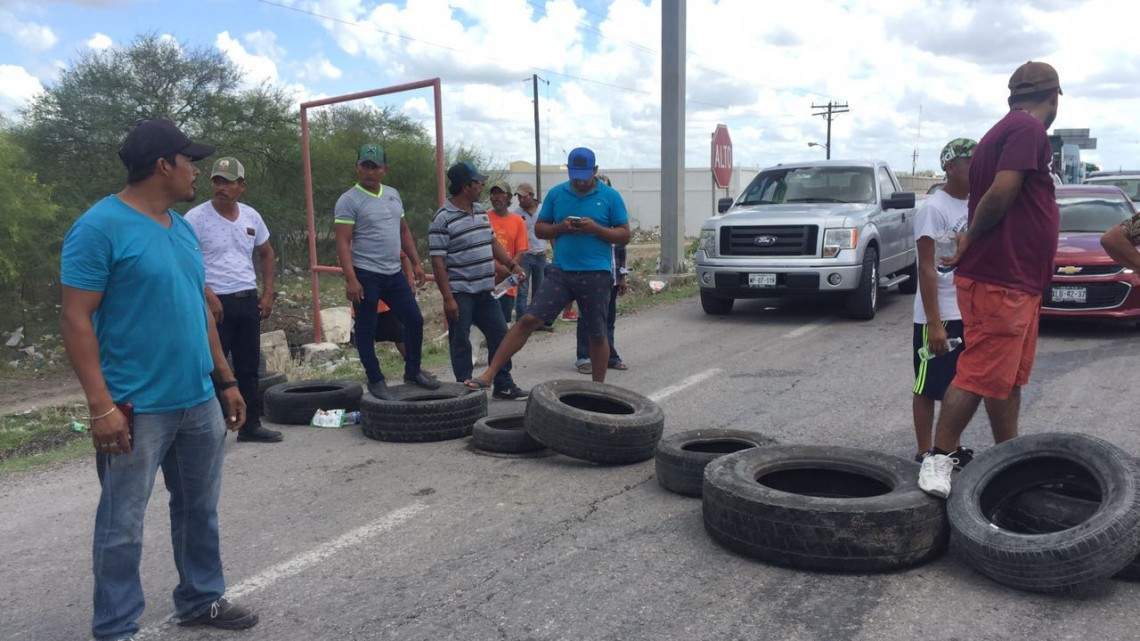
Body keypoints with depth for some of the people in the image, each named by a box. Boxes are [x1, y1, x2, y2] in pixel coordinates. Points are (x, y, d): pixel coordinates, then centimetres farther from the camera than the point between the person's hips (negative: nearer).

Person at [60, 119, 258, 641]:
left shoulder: (182, 227, 12)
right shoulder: (100, 226, -12)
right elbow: (76, 319, -15)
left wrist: (225, 380, 17)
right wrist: (101, 406, -20)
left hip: (199, 403, 8)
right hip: (137, 409, -7)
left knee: (200, 510, 18)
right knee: (123, 525, 5)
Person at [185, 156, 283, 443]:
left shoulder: (251, 216, 7)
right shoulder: (196, 218, -10)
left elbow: (266, 254, 18)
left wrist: (268, 293, 10)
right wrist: (209, 296, -19)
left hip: (249, 301, 6)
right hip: (216, 302, -6)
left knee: (249, 367, 13)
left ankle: (251, 425, 24)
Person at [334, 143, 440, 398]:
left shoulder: (393, 194, 11)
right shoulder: (349, 201, -9)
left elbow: (404, 231, 19)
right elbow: (343, 243, -14)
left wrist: (416, 263, 12)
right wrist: (351, 279, -22)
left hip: (394, 273, 6)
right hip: (365, 275, -6)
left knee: (415, 320, 8)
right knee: (366, 331, 3)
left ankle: (412, 371, 23)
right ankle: (375, 380, 15)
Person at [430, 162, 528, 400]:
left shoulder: (481, 211, 11)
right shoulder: (443, 219, -13)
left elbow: (493, 243, 21)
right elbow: (438, 262, -14)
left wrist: (512, 265, 9)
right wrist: (447, 298, -18)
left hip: (485, 291, 8)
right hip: (460, 293, -7)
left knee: (500, 335, 11)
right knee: (461, 344, 3)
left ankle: (504, 385, 22)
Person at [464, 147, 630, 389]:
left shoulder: (610, 196, 2)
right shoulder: (556, 194, 8)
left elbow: (624, 235, 2)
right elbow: (539, 229, 13)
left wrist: (595, 228, -14)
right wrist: (561, 227, -8)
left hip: (596, 275, -1)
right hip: (561, 272, 1)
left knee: (597, 334, 8)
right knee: (528, 319, -8)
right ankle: (488, 375, -5)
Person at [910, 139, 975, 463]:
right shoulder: (933, 209, -13)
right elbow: (926, 269, -17)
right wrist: (934, 324, -21)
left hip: (969, 314, 8)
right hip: (940, 317, -7)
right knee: (928, 389, 2)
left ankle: (952, 448, 25)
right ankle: (925, 454, 10)